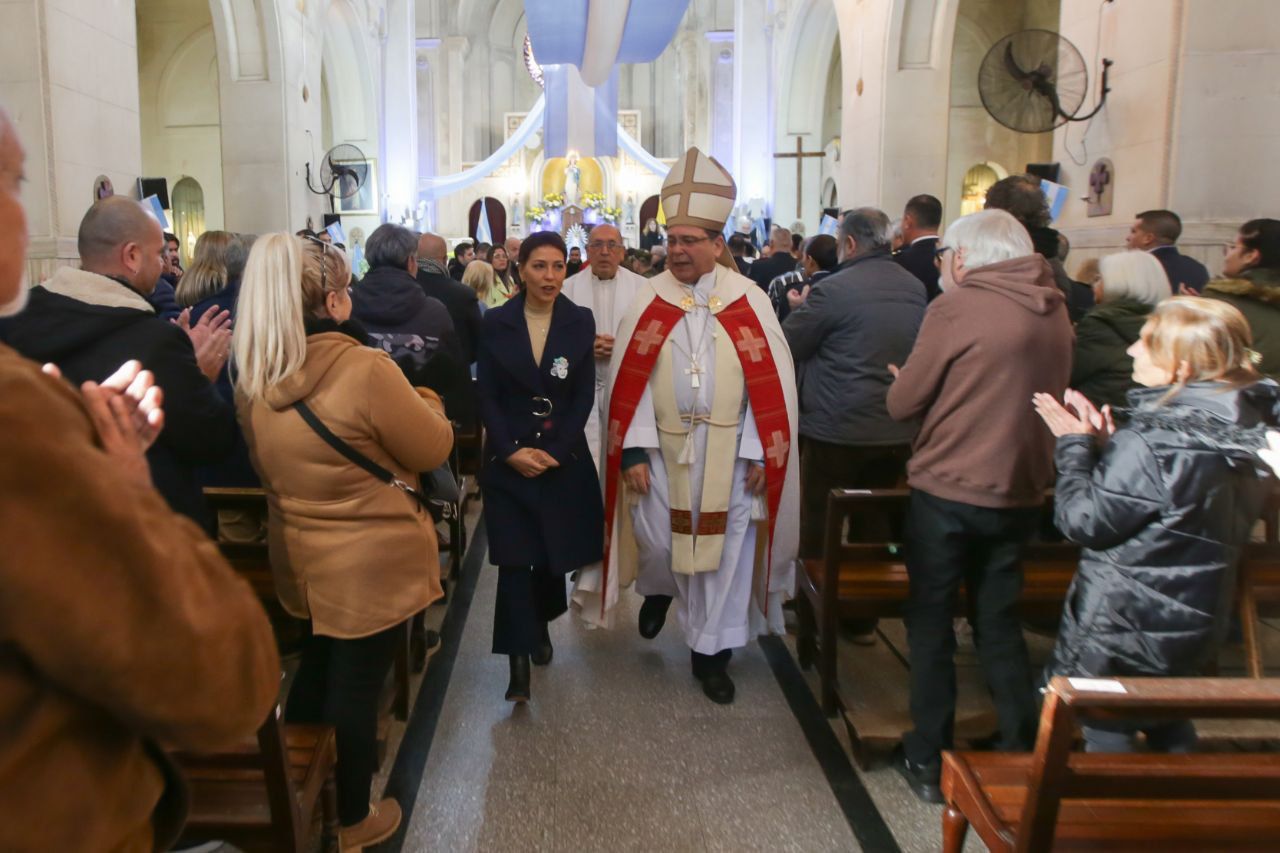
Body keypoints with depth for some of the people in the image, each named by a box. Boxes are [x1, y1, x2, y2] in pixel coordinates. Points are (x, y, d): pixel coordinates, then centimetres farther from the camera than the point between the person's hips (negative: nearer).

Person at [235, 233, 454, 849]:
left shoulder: (252, 378, -3)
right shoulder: (365, 369, -25)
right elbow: (433, 449, -14)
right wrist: (424, 401, 5)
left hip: (298, 558, 7)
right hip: (372, 561, -7)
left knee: (317, 668, 28)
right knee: (356, 686, 10)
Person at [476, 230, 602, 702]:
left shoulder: (580, 321, 1)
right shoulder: (496, 322, 0)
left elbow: (584, 396, -1)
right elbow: (487, 396, -1)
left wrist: (555, 451, -11)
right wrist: (510, 451, -13)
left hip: (564, 457, 1)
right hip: (508, 458, -1)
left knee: (554, 554, 10)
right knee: (515, 559, -7)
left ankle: (541, 626, 38)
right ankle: (519, 664, -2)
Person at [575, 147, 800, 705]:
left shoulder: (749, 302, -3)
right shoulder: (649, 301, -1)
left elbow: (772, 381, -3)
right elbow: (630, 380, -3)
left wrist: (760, 451, -8)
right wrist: (633, 449, -9)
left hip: (730, 451, 0)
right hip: (663, 447, 1)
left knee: (724, 549, 6)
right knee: (656, 539, 8)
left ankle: (711, 651, 23)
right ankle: (658, 588, 45)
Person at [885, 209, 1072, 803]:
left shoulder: (956, 307, -15)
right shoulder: (1054, 310, 6)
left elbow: (903, 403, -11)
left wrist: (904, 382, 10)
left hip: (947, 490, -6)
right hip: (1020, 491, 6)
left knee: (931, 621, 8)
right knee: (999, 623, 18)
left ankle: (928, 759, 16)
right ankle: (1021, 752, 26)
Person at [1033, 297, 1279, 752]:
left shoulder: (1152, 444, -29)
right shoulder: (1236, 431, 0)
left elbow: (1085, 521, -22)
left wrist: (1075, 445, -12)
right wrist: (1105, 444, -1)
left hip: (1125, 627, -9)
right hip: (1192, 624, 9)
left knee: (1107, 735, 11)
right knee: (1170, 730, 28)